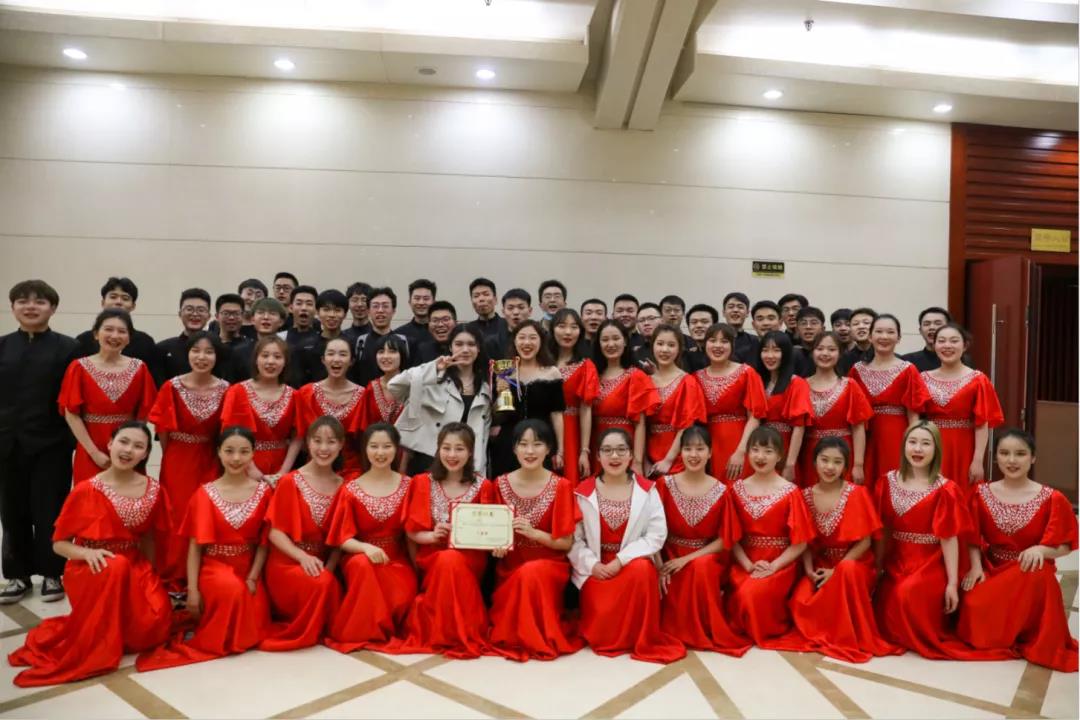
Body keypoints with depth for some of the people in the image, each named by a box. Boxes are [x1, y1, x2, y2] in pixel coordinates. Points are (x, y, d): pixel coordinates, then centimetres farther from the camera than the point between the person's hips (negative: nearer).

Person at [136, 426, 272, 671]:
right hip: (214, 566, -2)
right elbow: (195, 545, -3)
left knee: (254, 628, -16)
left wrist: (252, 578, -10)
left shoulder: (263, 492, -1)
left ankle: (203, 634, 13)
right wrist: (192, 589, -10)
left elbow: (264, 542, 0)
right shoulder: (205, 494, -3)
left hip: (248, 567, 2)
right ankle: (207, 637, -9)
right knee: (232, 588, -37)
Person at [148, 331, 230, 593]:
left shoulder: (225, 390, -5)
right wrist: (172, 459, 2)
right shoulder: (172, 387, -9)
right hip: (177, 462, -1)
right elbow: (163, 429, -2)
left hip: (210, 463, 1)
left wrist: (219, 459, 5)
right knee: (176, 520, 5)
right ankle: (173, 580, 16)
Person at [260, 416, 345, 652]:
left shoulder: (342, 486, 3)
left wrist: (329, 568, -13)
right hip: (288, 562, -4)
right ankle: (301, 633, -5)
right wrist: (303, 557, -22)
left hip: (322, 563, 4)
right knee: (322, 584, -32)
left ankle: (316, 628, 5)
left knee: (332, 588, -26)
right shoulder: (290, 482, -5)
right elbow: (275, 532, -8)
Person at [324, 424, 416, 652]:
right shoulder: (351, 490, -2)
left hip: (397, 559, 1)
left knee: (403, 597, -30)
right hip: (360, 558, 0)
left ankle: (385, 629, 4)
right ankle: (360, 632, -15)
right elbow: (344, 538, -6)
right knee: (364, 564, -36)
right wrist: (366, 548, -26)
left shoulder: (407, 486, 2)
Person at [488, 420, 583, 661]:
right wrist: (496, 545, -13)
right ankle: (516, 636, 2)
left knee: (531, 572, -32)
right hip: (510, 567, 2)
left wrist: (533, 533, -21)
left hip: (549, 565, -2)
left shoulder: (561, 486, -6)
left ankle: (540, 636, -9)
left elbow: (566, 543, -5)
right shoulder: (500, 485, 1)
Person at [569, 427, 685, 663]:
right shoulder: (583, 492, -1)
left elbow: (657, 535, -10)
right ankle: (604, 637, 13)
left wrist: (621, 560, -18)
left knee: (642, 570, -35)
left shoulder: (647, 490, -1)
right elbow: (573, 539, -4)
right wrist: (592, 564, -20)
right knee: (601, 620, -26)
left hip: (633, 563, 1)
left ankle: (642, 639, -15)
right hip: (595, 568, 0)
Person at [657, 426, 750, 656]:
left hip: (707, 558, 0)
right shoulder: (665, 484, -4)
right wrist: (659, 565, -18)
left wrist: (687, 559, -15)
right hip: (670, 556, 0)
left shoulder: (721, 491, -5)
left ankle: (706, 630, -11)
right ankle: (675, 630, 0)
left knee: (701, 568, -35)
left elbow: (723, 540, -5)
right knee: (662, 584, -32)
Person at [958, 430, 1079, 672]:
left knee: (1037, 577, -38)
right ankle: (1003, 632, 10)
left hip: (1030, 573, -2)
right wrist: (976, 566, -13)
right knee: (973, 605, -26)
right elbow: (973, 539, 5)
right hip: (990, 568, 2)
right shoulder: (982, 493, 0)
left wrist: (1040, 549, -25)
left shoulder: (1051, 499, -6)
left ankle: (1024, 636, -9)